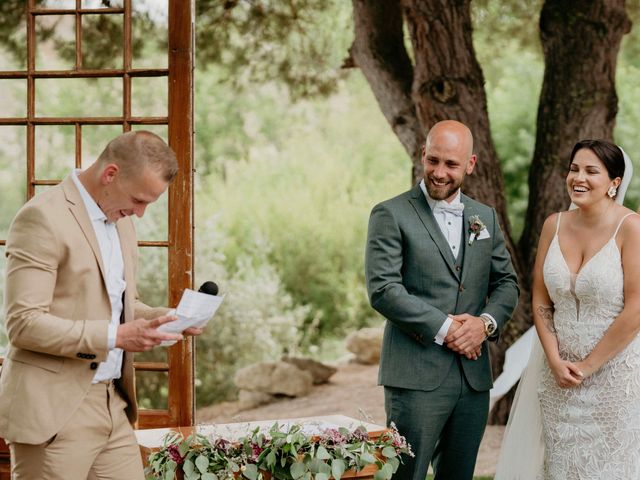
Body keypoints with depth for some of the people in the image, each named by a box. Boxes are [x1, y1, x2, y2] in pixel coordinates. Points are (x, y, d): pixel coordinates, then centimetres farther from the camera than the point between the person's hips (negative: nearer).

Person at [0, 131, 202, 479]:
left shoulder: (120, 221, 13)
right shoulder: (43, 217, -14)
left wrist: (161, 318, 4)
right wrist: (115, 336, -24)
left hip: (114, 406, 8)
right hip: (55, 412, -8)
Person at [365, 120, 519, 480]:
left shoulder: (485, 217, 14)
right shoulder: (391, 215, -4)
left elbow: (507, 283, 14)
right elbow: (382, 289, -12)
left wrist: (486, 322, -7)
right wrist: (443, 328, -16)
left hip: (474, 377, 5)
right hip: (417, 376, -5)